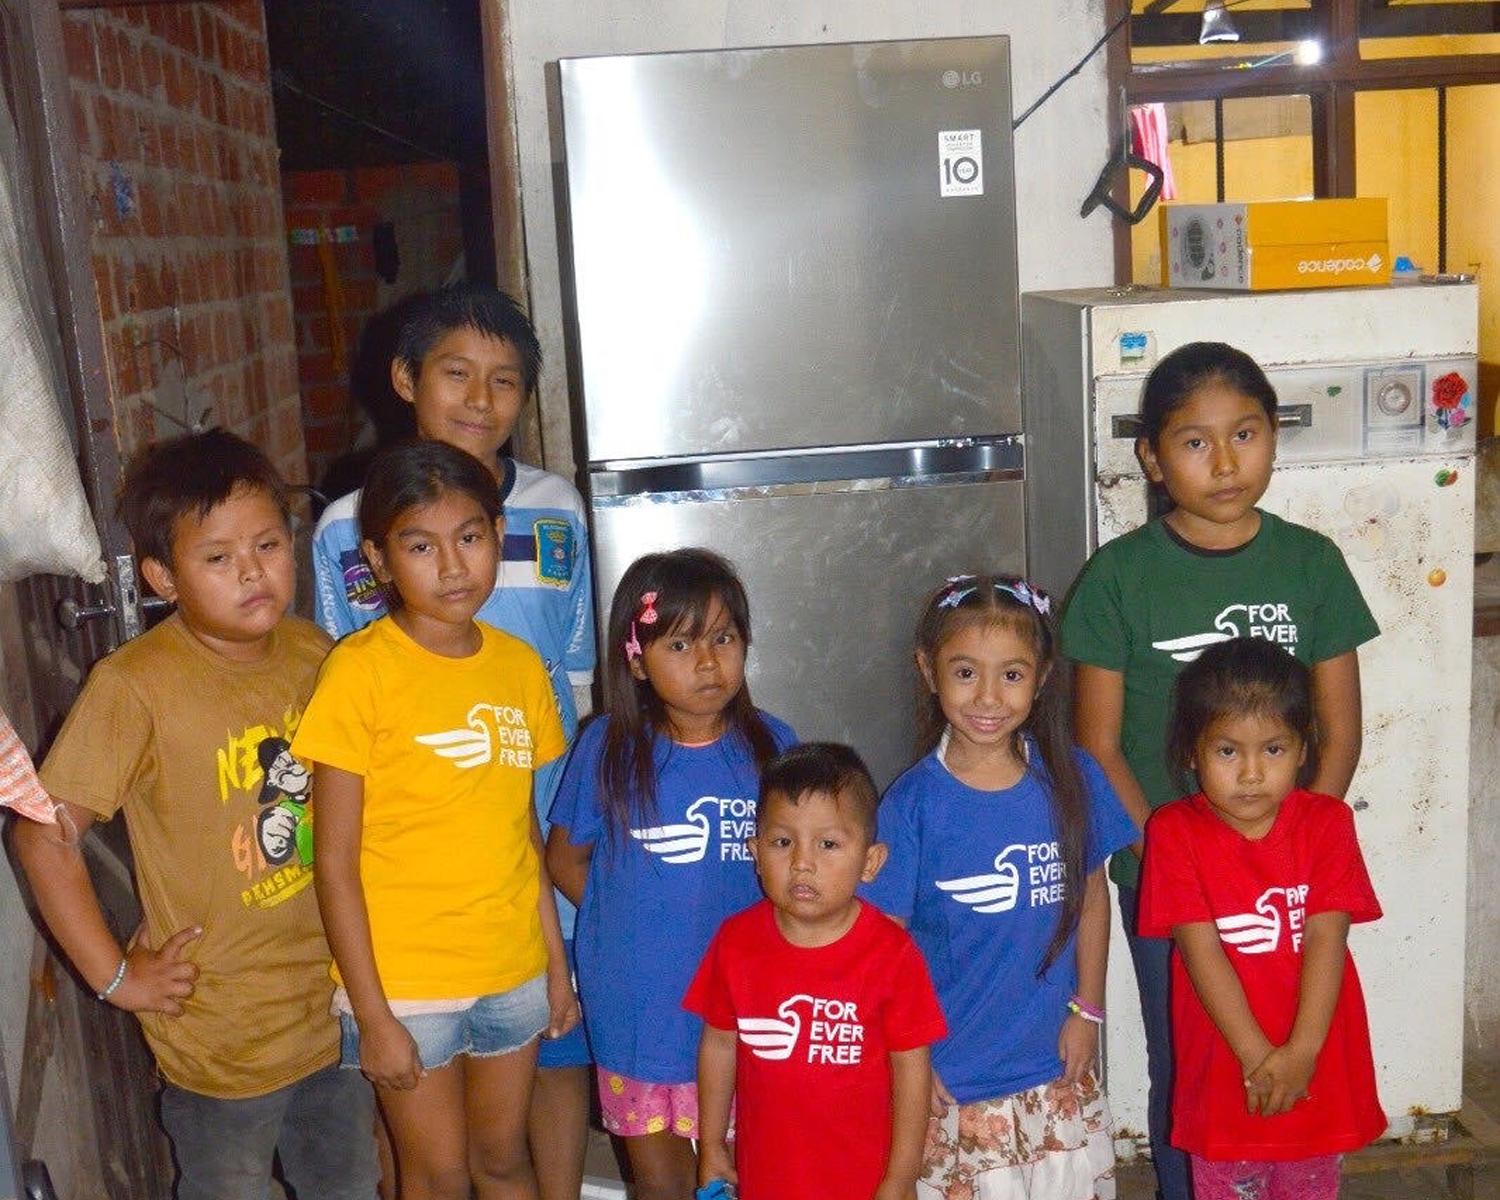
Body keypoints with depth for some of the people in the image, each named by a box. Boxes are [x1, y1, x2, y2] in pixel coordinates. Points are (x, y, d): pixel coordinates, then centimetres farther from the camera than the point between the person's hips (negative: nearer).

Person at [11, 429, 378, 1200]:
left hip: (334, 1012, 5)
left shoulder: (314, 653, -3)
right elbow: (43, 837, -17)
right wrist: (114, 975, -14)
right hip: (221, 1042, -5)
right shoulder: (135, 686, -20)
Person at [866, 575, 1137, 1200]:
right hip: (952, 1081, -3)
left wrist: (1087, 1010, 5)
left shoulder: (1072, 778, -4)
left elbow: (1092, 896, 7)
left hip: (1058, 1065, 3)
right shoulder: (913, 803, -13)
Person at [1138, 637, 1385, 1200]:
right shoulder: (1175, 832, -9)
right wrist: (1258, 1058, -20)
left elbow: (1326, 938, -11)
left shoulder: (1327, 823, -3)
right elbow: (1201, 950, -14)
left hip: (1317, 1070, 2)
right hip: (1222, 1070, -1)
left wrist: (1300, 1053, -20)